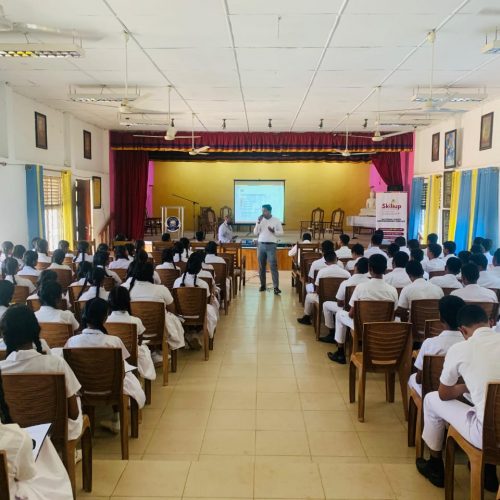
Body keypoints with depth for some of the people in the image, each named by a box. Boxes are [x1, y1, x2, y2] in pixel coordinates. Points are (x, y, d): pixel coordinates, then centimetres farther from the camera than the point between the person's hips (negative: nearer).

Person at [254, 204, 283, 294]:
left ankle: (276, 287, -11)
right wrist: (258, 223, -9)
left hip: (271, 245, -3)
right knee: (261, 266, 7)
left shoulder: (276, 220, 0)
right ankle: (263, 285, 18)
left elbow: (281, 232, 1)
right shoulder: (260, 220, 7)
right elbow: (255, 233, 2)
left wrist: (274, 231, -18)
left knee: (273, 266, -9)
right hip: (261, 245, 3)